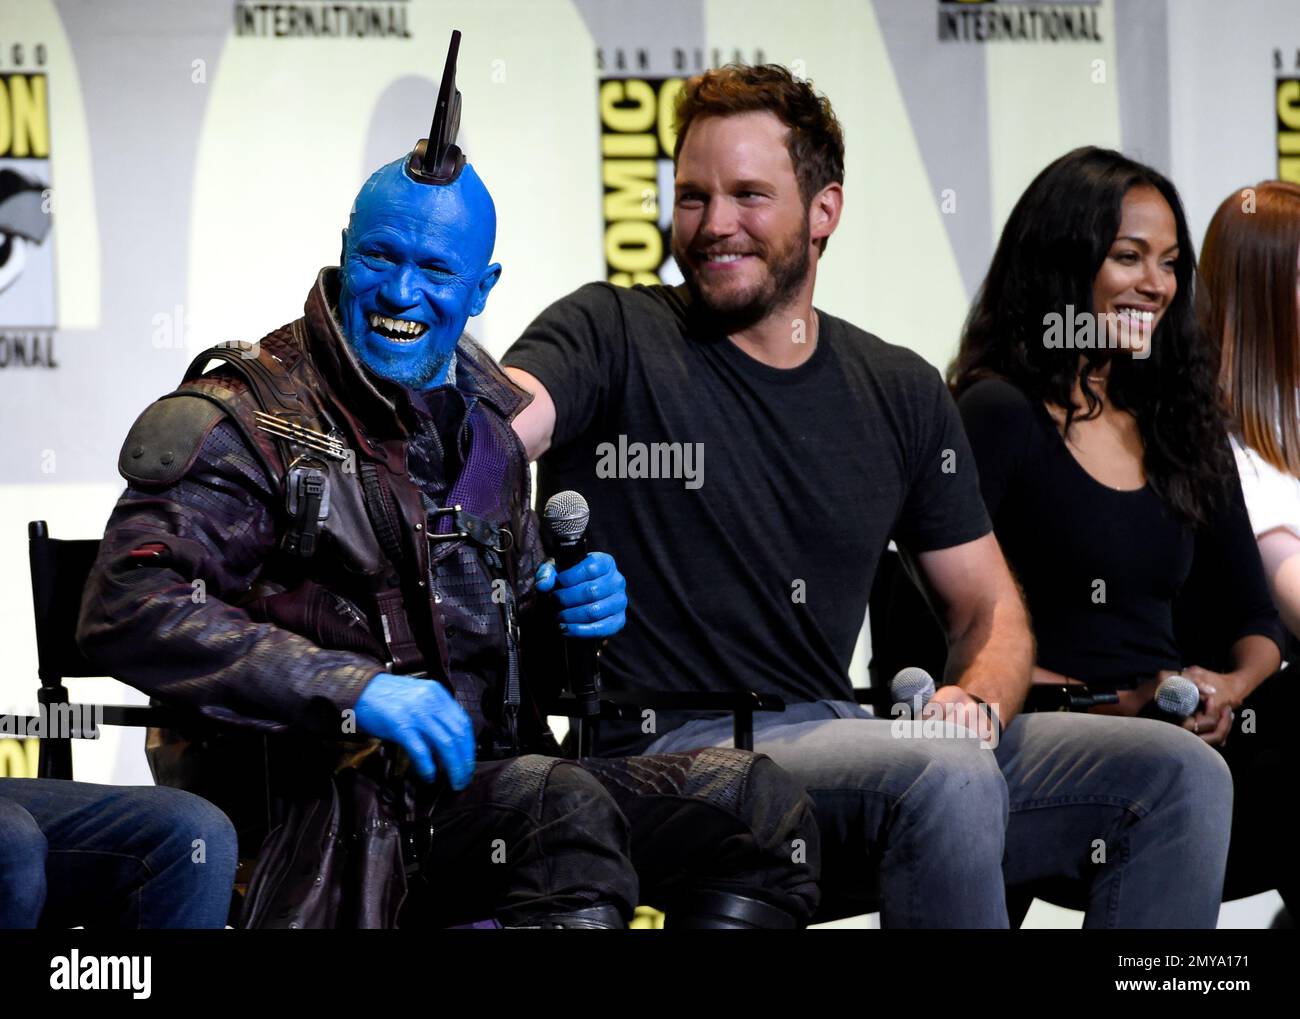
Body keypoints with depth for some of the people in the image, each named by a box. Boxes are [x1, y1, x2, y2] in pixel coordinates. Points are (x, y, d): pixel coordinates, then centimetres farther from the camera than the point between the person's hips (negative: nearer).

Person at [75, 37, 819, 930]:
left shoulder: (483, 422, 19)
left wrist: (567, 606, 6)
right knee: (567, 811, -34)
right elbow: (128, 613, -19)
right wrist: (355, 689, -26)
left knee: (760, 806, -7)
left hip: (477, 777, 7)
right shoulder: (249, 420, -4)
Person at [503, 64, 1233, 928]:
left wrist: (976, 702, -5)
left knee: (1179, 772, -9)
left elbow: (990, 608, 18)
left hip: (840, 734, 6)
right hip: (676, 751, -6)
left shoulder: (902, 393, 15)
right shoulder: (614, 335, 2)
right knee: (946, 778, -34)